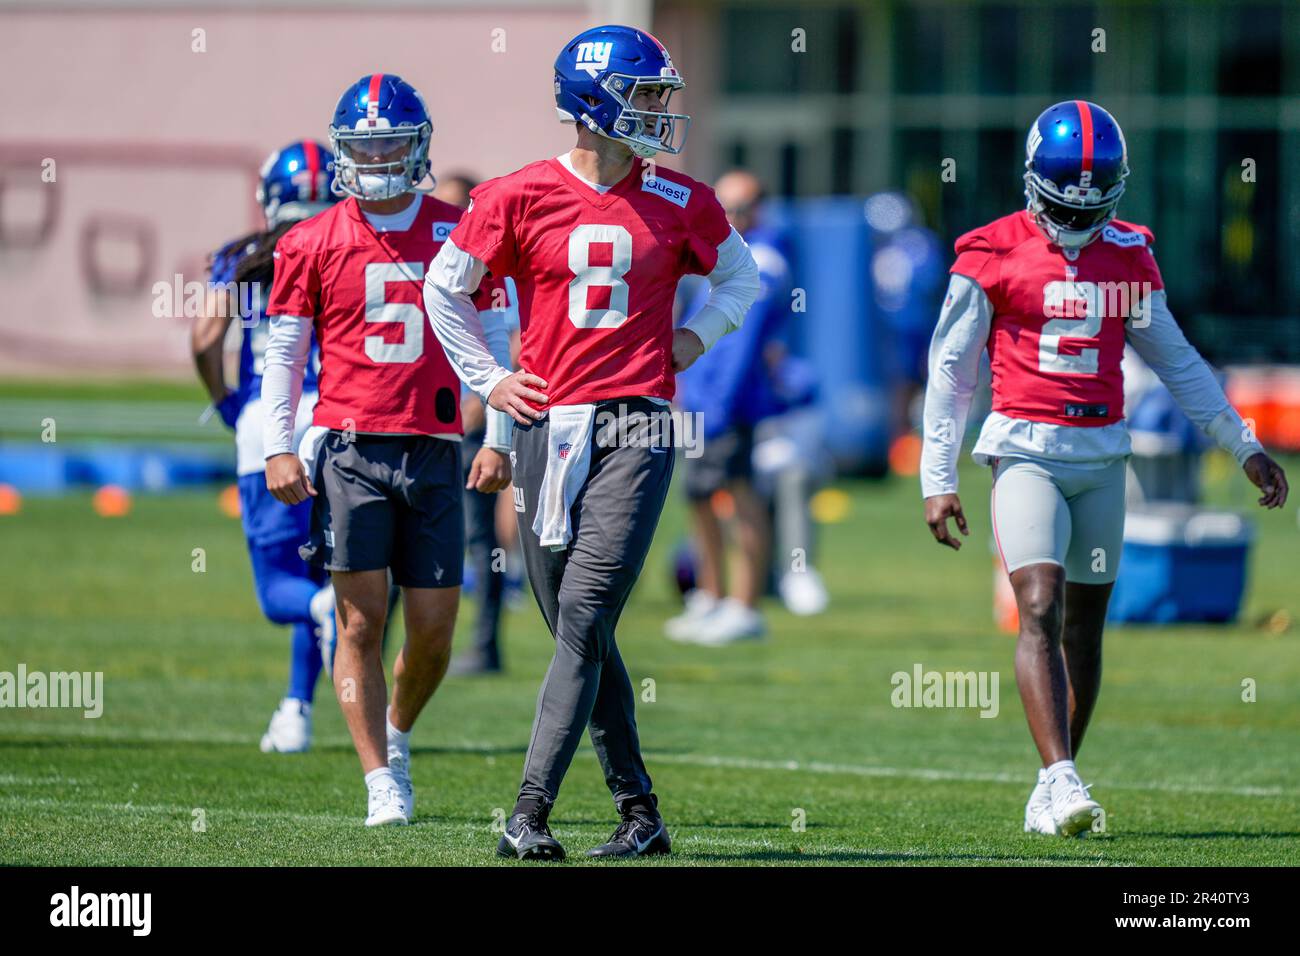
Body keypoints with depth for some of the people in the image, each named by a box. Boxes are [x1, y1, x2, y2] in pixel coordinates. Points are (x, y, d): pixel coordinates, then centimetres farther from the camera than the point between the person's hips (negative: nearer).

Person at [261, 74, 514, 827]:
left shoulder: (459, 235, 7)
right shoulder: (313, 244, 4)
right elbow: (284, 352, 8)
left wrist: (499, 442, 4)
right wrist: (278, 449, 0)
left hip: (434, 452, 1)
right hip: (349, 447, -1)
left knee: (434, 626, 1)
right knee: (362, 620, -6)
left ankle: (397, 732, 30)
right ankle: (383, 784, -2)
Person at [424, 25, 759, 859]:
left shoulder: (680, 204, 5)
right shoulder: (521, 197, 1)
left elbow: (740, 275, 24)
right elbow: (446, 288, 14)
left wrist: (698, 336, 9)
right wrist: (487, 378, 8)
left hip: (637, 427, -1)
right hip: (549, 425, 1)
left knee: (584, 617, -13)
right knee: (581, 630, 5)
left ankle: (532, 812, -17)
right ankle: (640, 811, 15)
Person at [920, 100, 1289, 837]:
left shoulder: (1129, 258, 9)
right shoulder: (993, 257, -2)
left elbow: (1176, 360, 19)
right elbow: (951, 370, 1)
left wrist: (1244, 444, 19)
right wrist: (939, 480, -3)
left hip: (1102, 454, 4)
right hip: (1027, 450, -4)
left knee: (1084, 625, 6)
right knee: (1041, 610, -17)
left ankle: (1054, 795, 15)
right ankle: (1062, 781, -24)